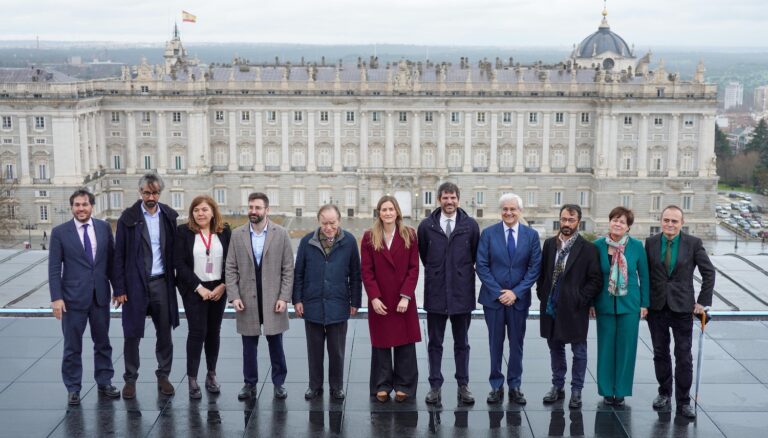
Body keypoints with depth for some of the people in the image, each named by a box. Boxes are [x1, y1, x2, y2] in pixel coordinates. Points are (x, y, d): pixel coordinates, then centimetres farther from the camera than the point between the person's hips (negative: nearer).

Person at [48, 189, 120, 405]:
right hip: (73, 297, -2)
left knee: (103, 342, 13)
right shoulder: (60, 232, -4)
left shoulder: (104, 227, 2)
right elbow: (54, 268, -5)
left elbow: (111, 259, 7)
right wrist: (56, 298, -11)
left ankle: (104, 382, 26)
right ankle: (73, 389, 16)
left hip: (100, 295, 2)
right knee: (72, 346, 5)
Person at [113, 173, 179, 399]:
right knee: (132, 334, 5)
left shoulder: (169, 216, 3)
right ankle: (130, 379, 18)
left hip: (162, 283, 2)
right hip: (135, 284, -2)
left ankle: (163, 376, 23)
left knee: (165, 333, 9)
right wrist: (119, 288, -7)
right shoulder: (128, 218, -5)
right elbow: (119, 255, -3)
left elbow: (174, 250, 6)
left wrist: (176, 280, 0)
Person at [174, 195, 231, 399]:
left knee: (214, 332, 9)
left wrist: (223, 286, -7)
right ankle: (192, 379, 1)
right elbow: (180, 263, -7)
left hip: (218, 290, 3)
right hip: (194, 290, -3)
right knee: (197, 332, -6)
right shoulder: (183, 232, -3)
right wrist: (199, 287, -12)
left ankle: (211, 375, 20)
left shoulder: (225, 232, 4)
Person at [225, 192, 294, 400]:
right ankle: (250, 385, 19)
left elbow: (288, 269, -2)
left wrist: (284, 297, -8)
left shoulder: (281, 234, -2)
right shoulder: (237, 235, 2)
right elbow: (231, 268, 3)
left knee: (276, 344, 7)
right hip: (247, 300, 1)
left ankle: (279, 383, 20)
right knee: (249, 346, 8)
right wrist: (234, 296, -6)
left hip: (273, 299, -1)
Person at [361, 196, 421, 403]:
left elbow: (414, 268, -2)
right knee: (381, 344, 5)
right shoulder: (369, 237, 1)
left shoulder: (409, 235, 1)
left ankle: (404, 386, 12)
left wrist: (406, 296, -10)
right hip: (379, 301, 0)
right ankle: (382, 387, 13)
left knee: (405, 343, 3)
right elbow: (366, 271, -1)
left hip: (403, 300, 0)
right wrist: (374, 297, -10)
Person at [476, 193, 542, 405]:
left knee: (517, 344, 8)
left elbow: (534, 267, -1)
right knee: (495, 344, 6)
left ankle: (515, 387, 18)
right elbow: (482, 266, -4)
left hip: (519, 298, 1)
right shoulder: (488, 233, -1)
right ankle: (496, 386, 16)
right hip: (493, 297, -1)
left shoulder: (531, 235, 2)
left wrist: (516, 292, -10)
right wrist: (498, 292, -11)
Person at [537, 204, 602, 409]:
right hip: (551, 306, 4)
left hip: (574, 308, -4)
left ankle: (576, 391, 16)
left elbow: (595, 280, -7)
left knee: (579, 351, 6)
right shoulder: (549, 244, 6)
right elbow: (542, 272, 13)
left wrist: (580, 300, -12)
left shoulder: (588, 248, -7)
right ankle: (557, 386, 26)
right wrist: (542, 294, 4)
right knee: (555, 348, 14)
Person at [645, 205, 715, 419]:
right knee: (660, 353, 12)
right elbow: (645, 273, 6)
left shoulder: (693, 243, -5)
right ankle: (664, 392, 29)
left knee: (684, 356, 1)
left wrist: (703, 301, -3)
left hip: (682, 307, -2)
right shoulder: (650, 242, 0)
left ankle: (683, 401, 10)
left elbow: (709, 272, 0)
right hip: (656, 307, 2)